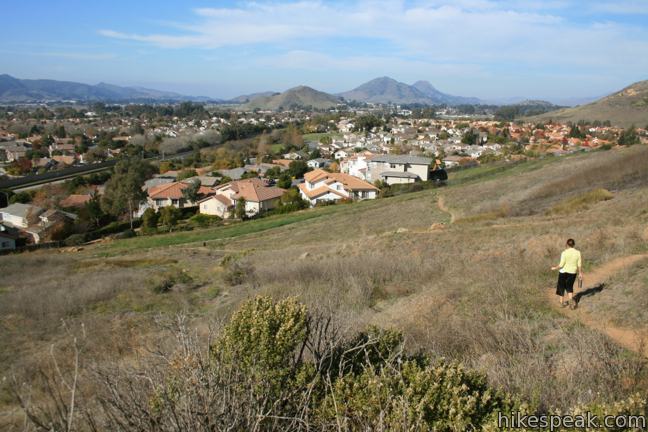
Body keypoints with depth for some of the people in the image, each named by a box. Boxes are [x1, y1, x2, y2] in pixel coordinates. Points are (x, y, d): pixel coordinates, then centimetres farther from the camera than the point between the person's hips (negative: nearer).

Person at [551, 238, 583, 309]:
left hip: (564, 272, -3)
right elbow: (579, 265, -2)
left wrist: (555, 268, 1)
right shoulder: (578, 252, -6)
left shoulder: (564, 252, -16)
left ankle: (562, 303, 22)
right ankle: (571, 299, -3)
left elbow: (561, 265, -16)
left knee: (561, 287, 14)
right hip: (573, 272, 3)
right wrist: (580, 273, 9)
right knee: (569, 287, 19)